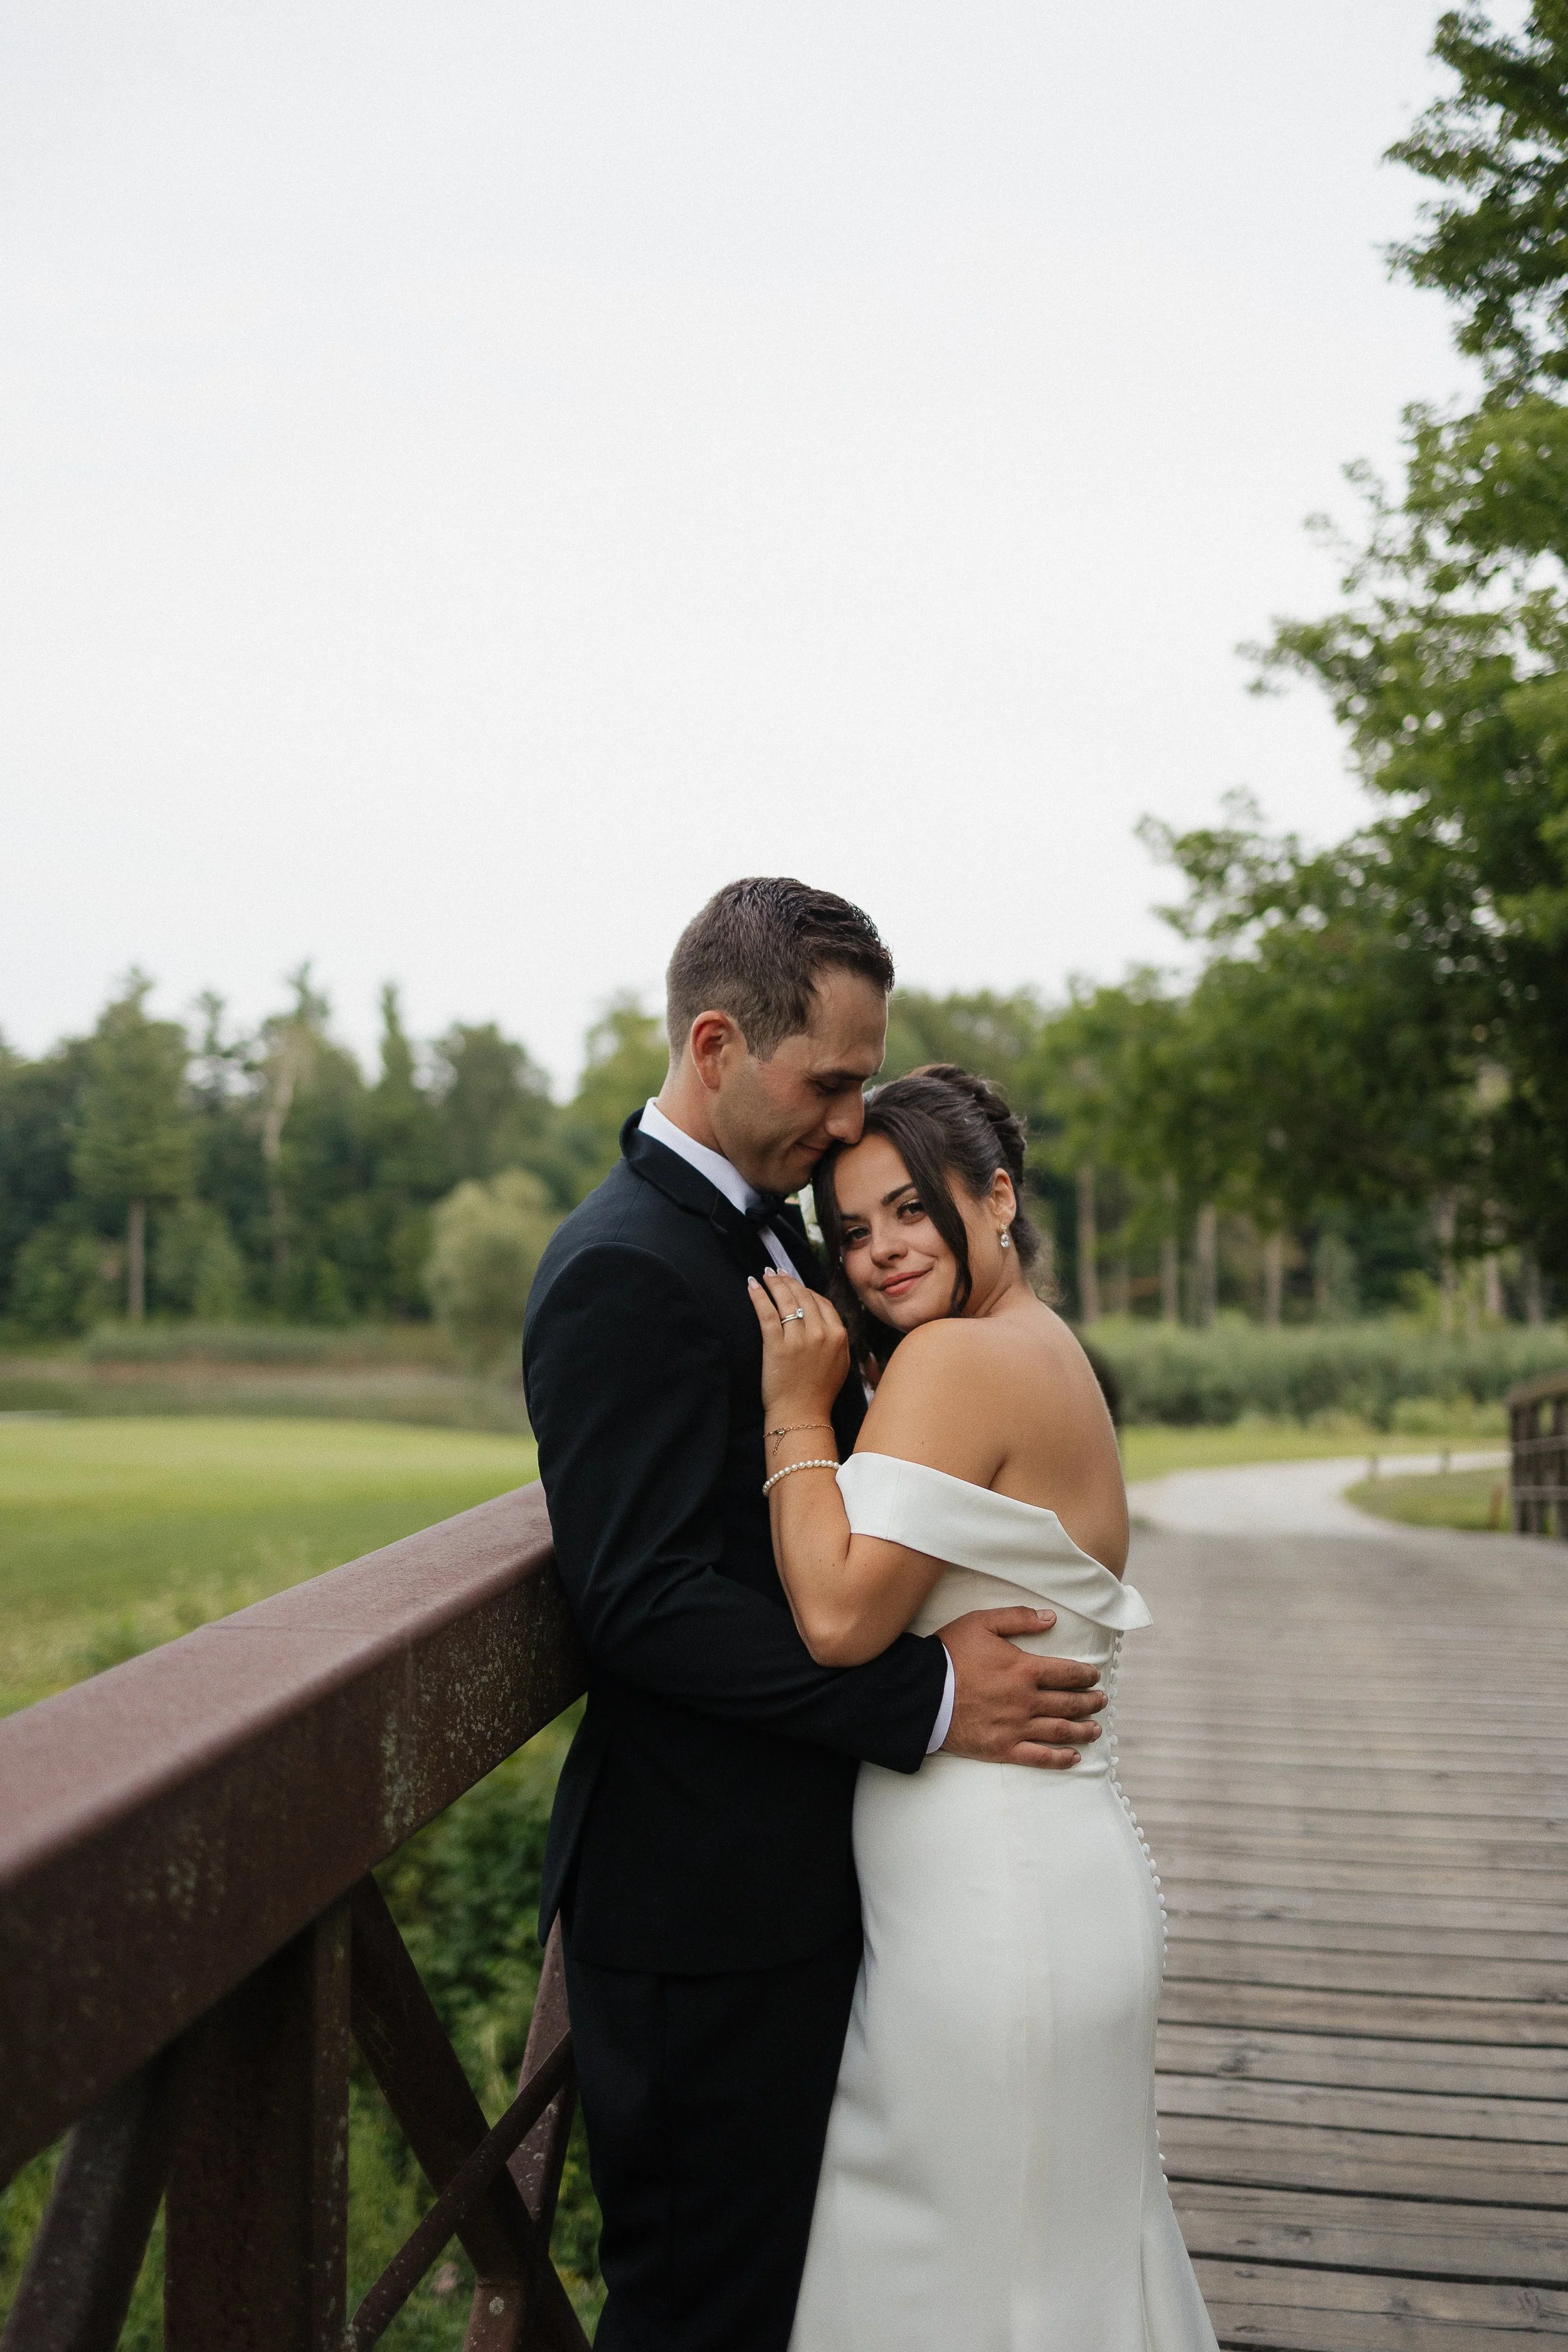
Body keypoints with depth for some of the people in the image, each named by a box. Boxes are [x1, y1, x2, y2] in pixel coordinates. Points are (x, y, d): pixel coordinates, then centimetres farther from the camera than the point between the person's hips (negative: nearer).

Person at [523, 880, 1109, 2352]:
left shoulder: (771, 1233, 11)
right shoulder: (625, 1270, -20)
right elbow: (647, 1606, -25)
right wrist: (930, 1697, -23)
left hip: (792, 1874, 9)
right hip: (705, 1908, -9)